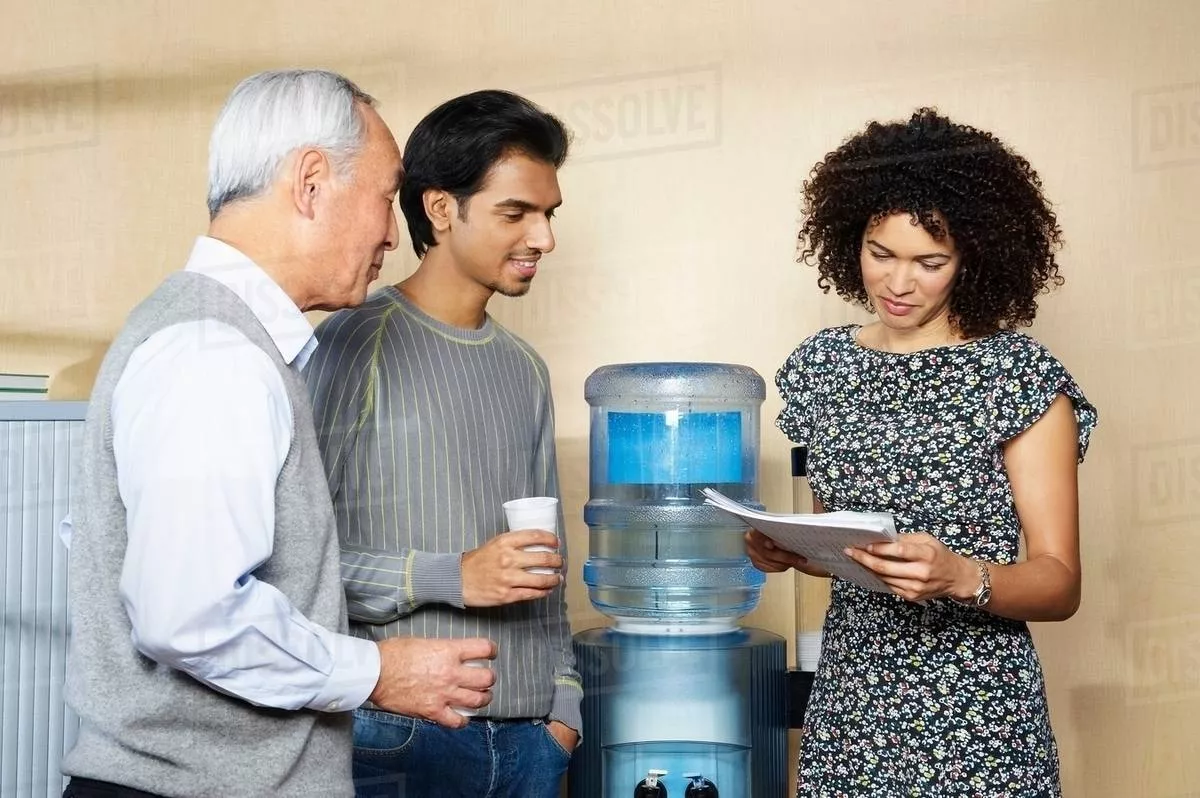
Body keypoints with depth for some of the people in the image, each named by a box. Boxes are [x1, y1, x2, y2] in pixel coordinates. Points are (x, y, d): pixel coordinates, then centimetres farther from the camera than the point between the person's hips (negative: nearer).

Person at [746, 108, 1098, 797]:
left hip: (976, 718, -4)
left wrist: (961, 577, -27)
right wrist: (788, 549, -5)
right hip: (849, 698, 4)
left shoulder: (1021, 375, -9)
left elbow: (1060, 584, -9)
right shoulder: (822, 365, 5)